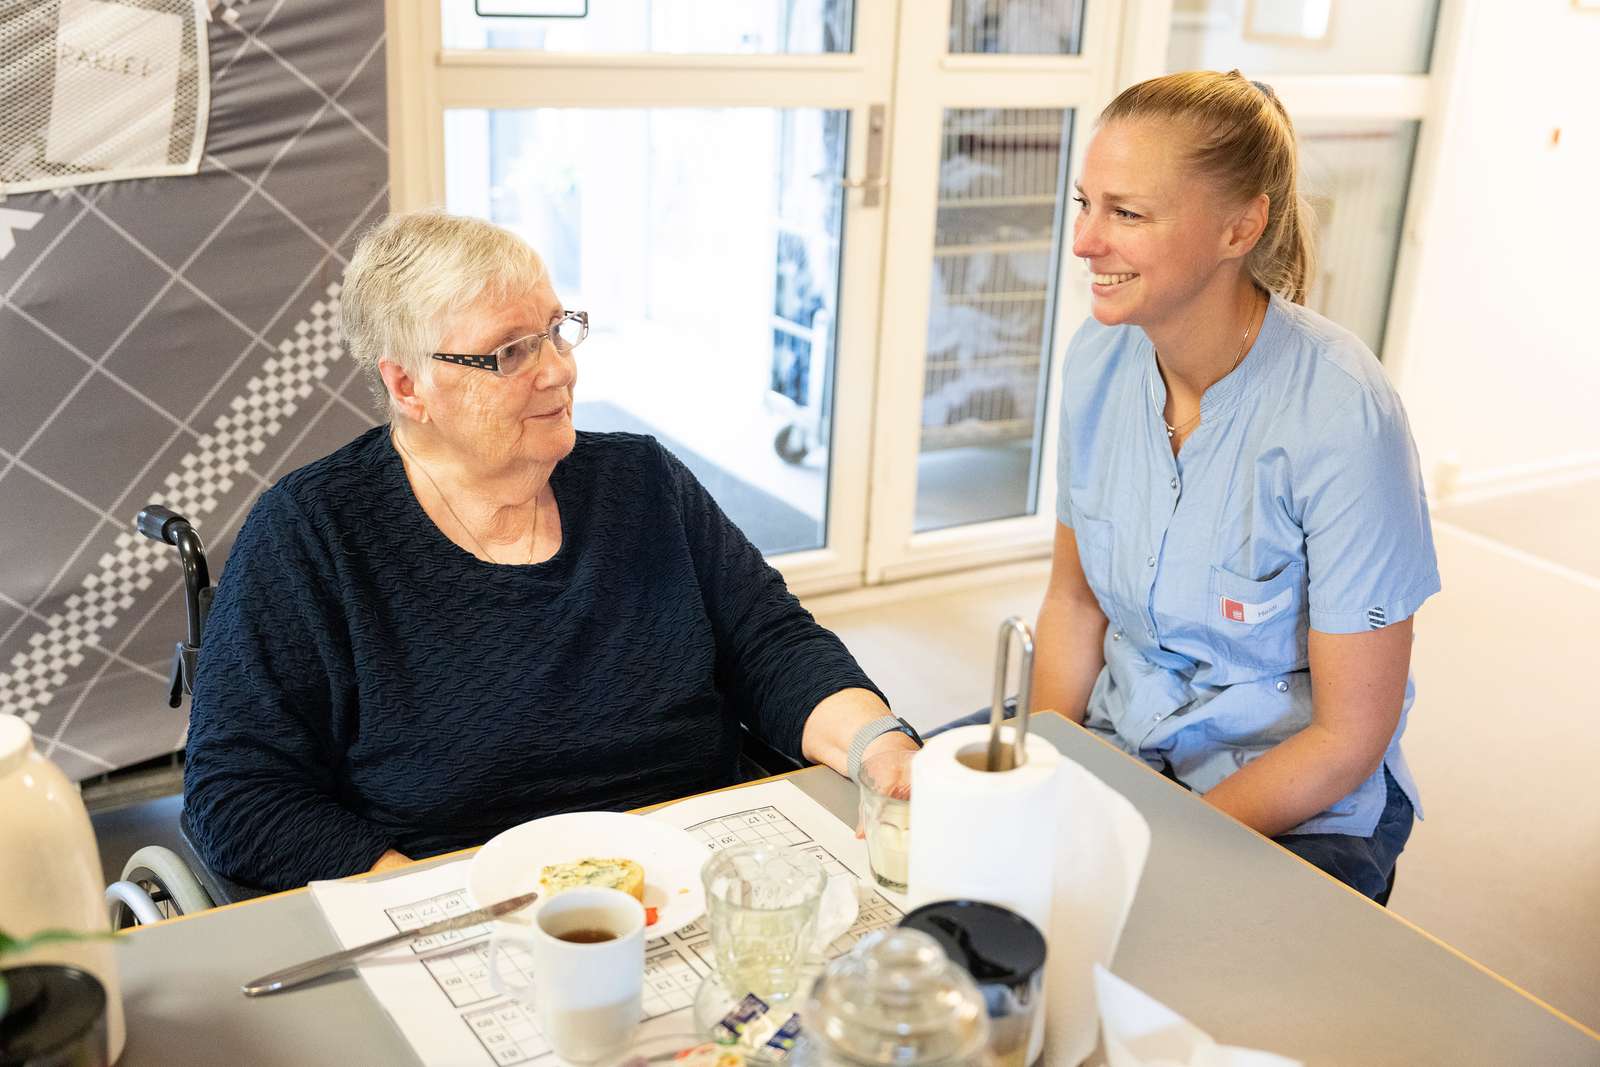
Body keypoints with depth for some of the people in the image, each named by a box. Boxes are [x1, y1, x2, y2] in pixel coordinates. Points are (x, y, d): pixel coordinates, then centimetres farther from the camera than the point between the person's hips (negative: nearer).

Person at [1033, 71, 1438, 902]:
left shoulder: (1339, 415, -22)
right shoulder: (1099, 357, -5)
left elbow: (1350, 738, -16)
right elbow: (1073, 598, 5)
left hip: (1296, 808, -5)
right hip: (1114, 743, 5)